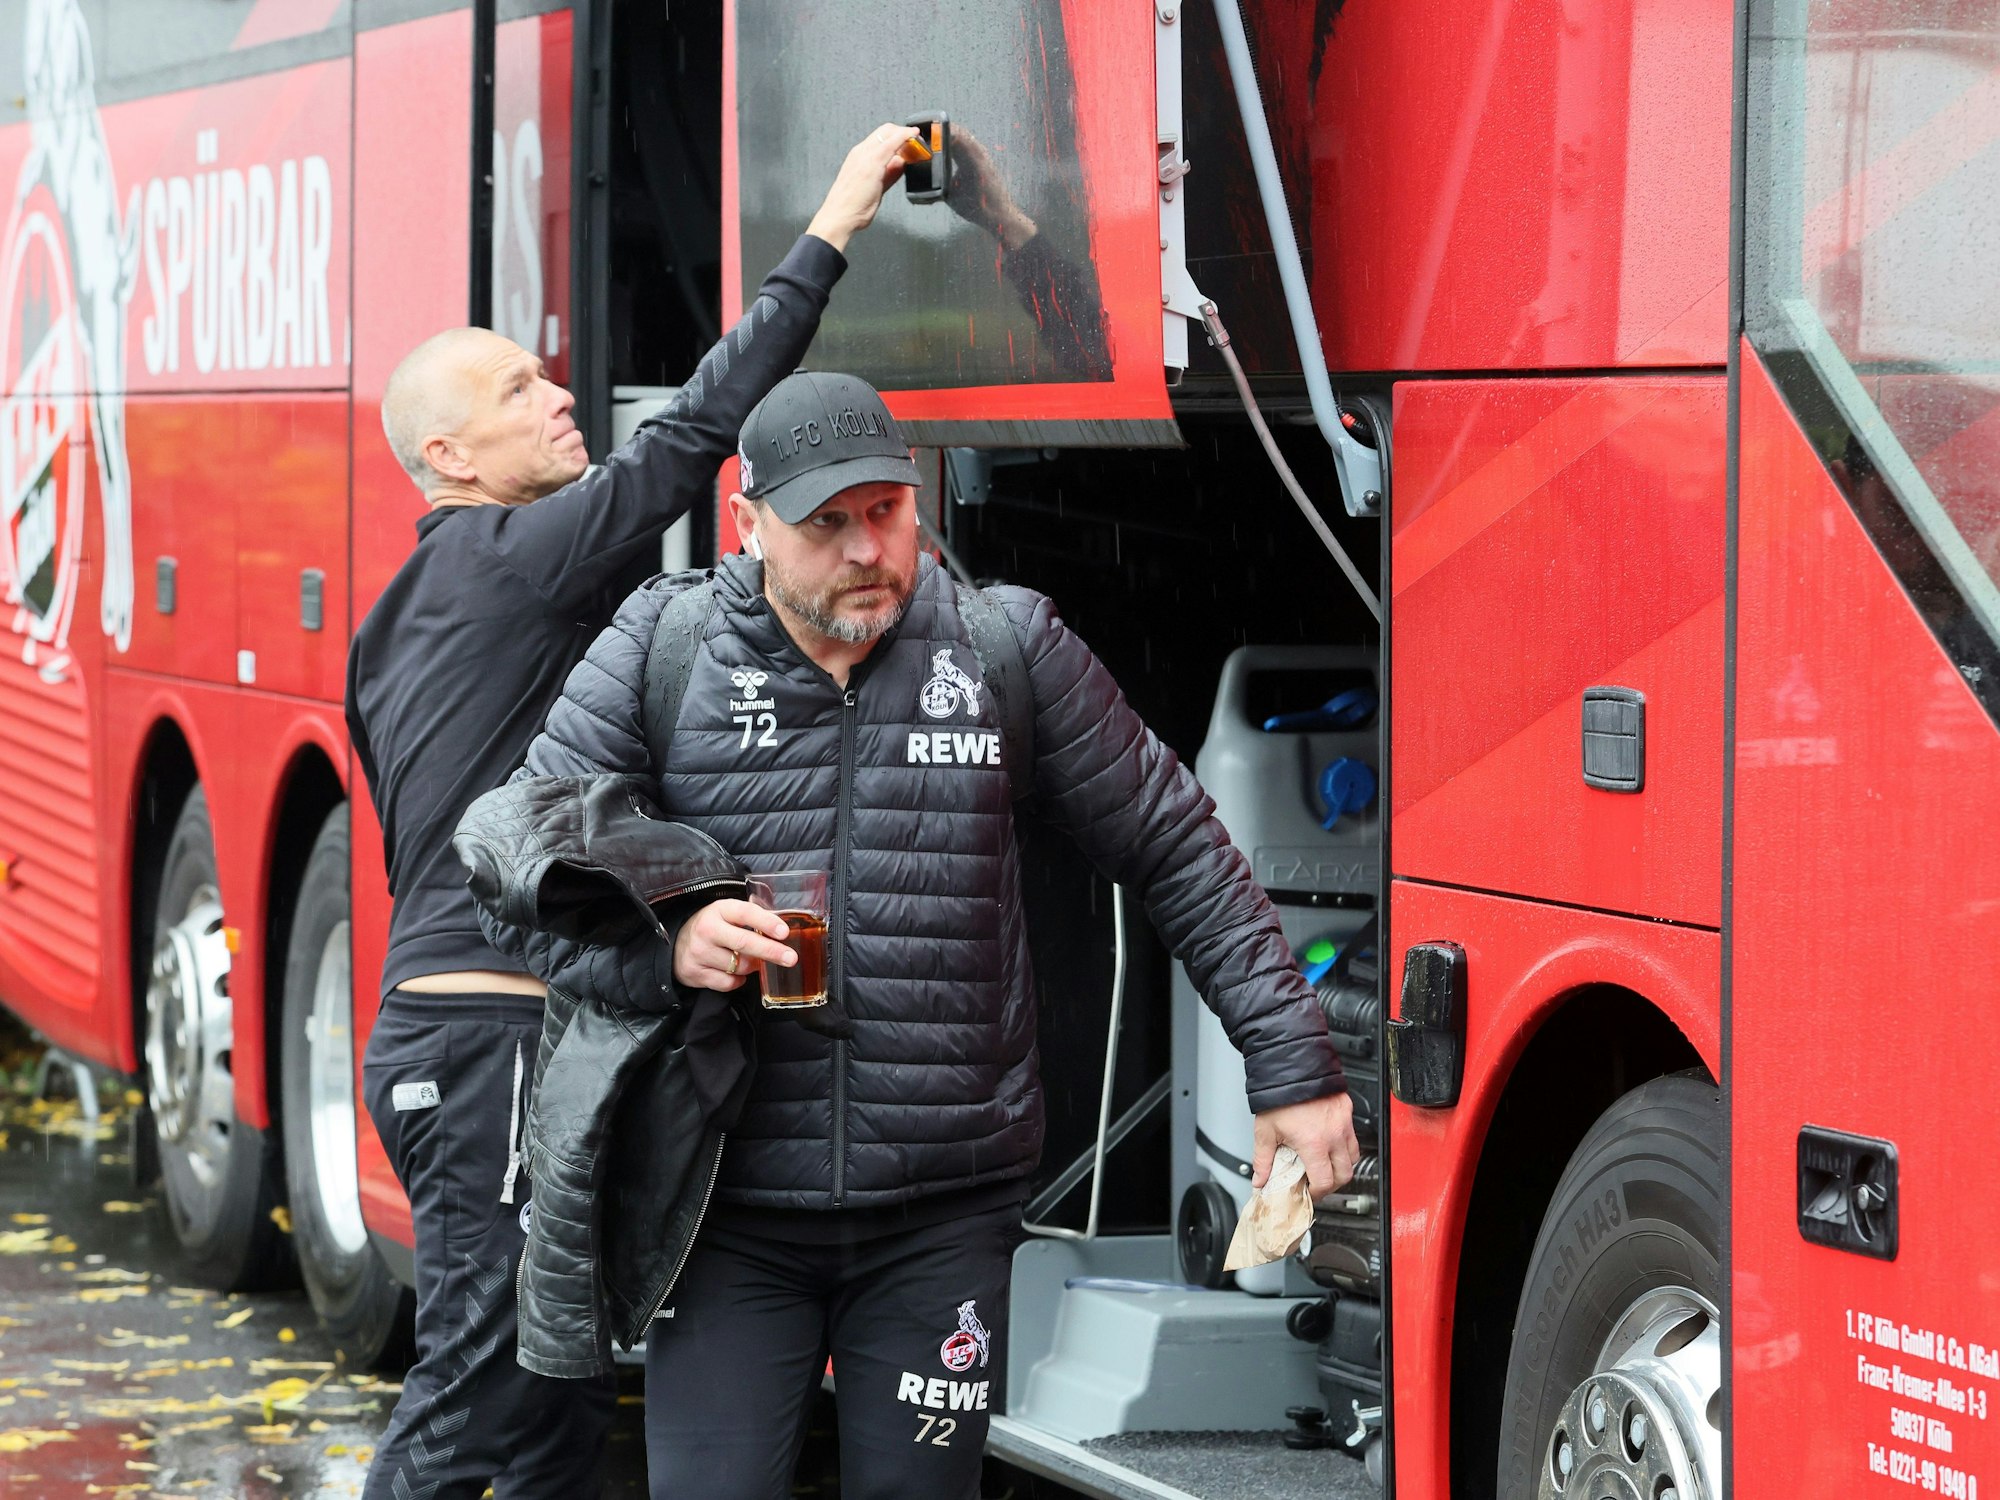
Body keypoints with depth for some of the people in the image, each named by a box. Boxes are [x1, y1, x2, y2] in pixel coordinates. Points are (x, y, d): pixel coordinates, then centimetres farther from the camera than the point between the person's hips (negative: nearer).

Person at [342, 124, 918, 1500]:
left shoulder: (409, 621, 20)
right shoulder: (509, 559, -10)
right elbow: (692, 437, -18)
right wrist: (828, 238, -15)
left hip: (444, 1035, 10)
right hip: (493, 1040, -10)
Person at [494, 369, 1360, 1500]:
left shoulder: (1011, 651, 3)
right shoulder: (661, 653, 1)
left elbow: (1179, 853, 8)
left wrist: (1293, 1069, 5)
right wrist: (663, 942, -18)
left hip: (943, 1221, 1)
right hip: (732, 1216, 0)